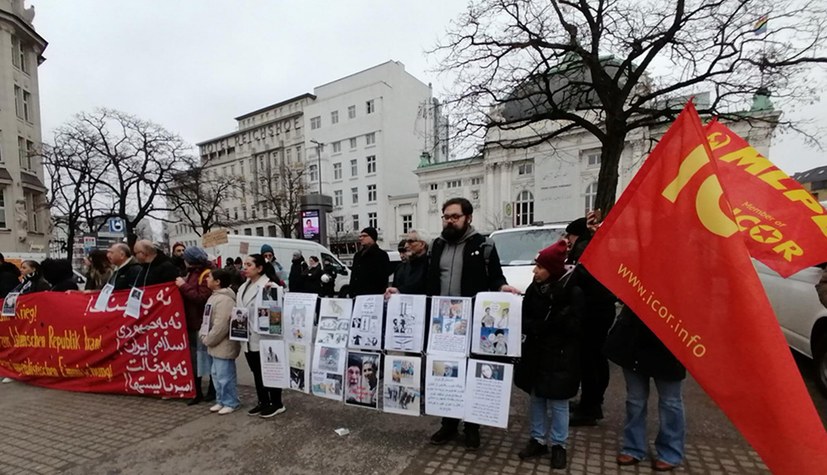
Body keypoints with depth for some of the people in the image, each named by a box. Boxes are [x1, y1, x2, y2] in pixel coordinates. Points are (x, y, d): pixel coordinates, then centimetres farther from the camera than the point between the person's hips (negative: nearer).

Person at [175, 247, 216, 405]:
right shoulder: (192, 272, 11)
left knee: (207, 357, 4)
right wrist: (182, 286, 1)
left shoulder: (207, 274, -16)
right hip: (192, 322, 9)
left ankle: (213, 390, 18)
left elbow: (202, 298, -24)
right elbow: (189, 294, 17)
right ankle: (197, 392, 23)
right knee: (193, 358, 13)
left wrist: (184, 286, -19)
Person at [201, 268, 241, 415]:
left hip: (224, 345, -11)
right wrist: (205, 337, 12)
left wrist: (207, 340, -13)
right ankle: (221, 400, 32)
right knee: (216, 374, 19)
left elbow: (221, 326, -25)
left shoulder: (224, 300, -23)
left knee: (225, 375, 0)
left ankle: (231, 402, 14)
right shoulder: (215, 296, 12)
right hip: (217, 344, 11)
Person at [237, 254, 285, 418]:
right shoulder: (243, 288, 12)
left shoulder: (269, 286, -15)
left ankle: (277, 404, 18)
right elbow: (239, 308, 22)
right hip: (249, 337, 8)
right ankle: (263, 402, 32)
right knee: (256, 372, 18)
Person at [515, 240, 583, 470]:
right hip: (536, 353, 5)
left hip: (560, 357, -5)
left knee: (557, 403, 6)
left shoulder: (572, 291, -14)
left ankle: (558, 445, 25)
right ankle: (538, 439, 30)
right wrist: (546, 326, -15)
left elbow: (573, 327, -17)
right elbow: (524, 319, 4)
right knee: (536, 398, 14)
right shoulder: (534, 289, 1)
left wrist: (538, 327, -15)